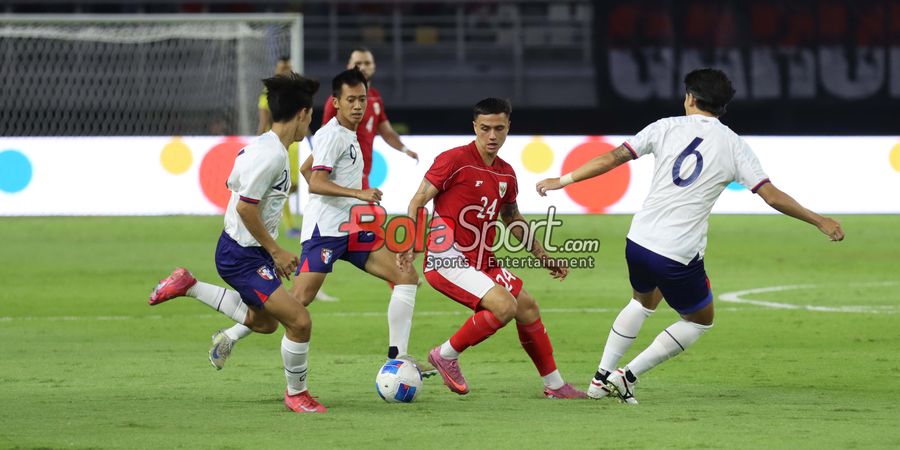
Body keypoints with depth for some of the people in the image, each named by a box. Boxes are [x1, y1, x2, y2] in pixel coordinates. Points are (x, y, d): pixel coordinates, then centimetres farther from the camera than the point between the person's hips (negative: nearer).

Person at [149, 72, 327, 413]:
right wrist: (275, 251, -17)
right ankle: (296, 394, 5)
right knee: (299, 321, -14)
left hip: (251, 252, 10)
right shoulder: (272, 155, -23)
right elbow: (245, 207, -26)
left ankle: (188, 286, 29)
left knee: (265, 322, 27)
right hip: (242, 257, -10)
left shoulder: (263, 146, 9)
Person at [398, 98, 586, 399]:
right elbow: (417, 203, -11)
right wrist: (408, 247, -22)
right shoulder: (454, 160, -12)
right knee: (505, 306, -23)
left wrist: (542, 257, 27)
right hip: (447, 258, -8)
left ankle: (554, 385, 22)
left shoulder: (505, 174, 11)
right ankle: (446, 356, -6)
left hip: (482, 261, 8)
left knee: (527, 307, 9)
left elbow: (513, 220, 26)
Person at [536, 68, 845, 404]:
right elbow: (772, 196, -3)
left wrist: (562, 181, 9)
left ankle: (602, 376, 28)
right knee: (701, 320, 20)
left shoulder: (667, 127, 3)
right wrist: (819, 221, 7)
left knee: (643, 301, 33)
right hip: (679, 257, -4)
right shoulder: (733, 146, 0)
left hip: (638, 241, 4)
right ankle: (628, 376, 11)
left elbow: (613, 158, 1)